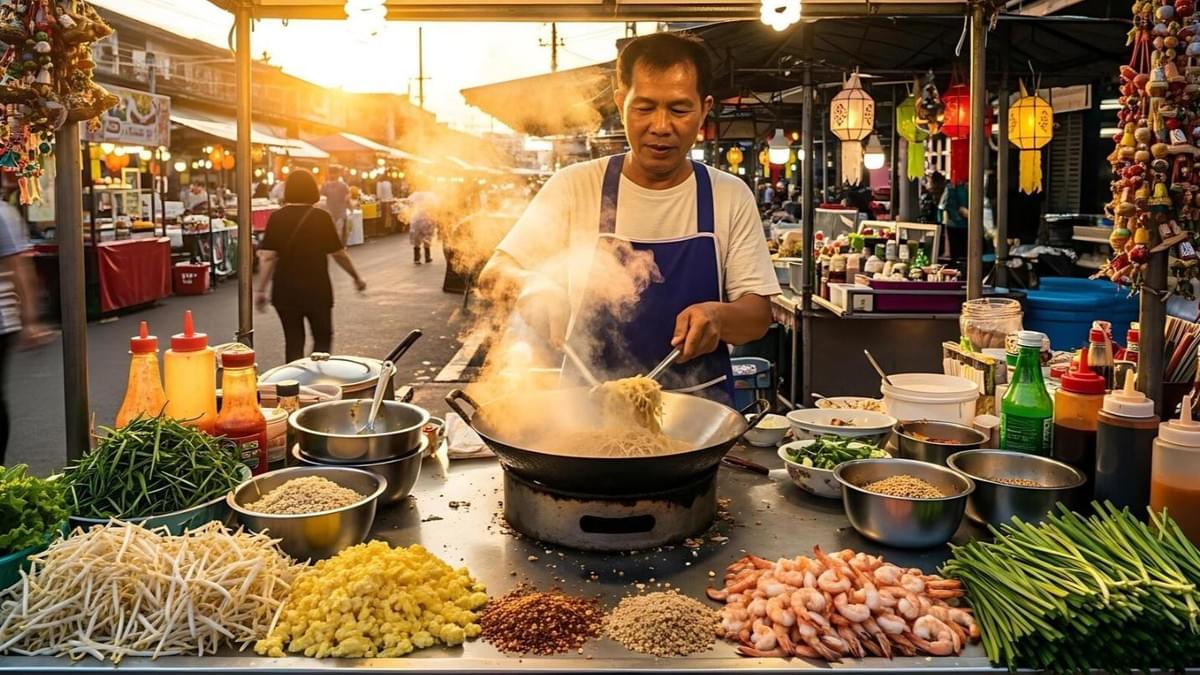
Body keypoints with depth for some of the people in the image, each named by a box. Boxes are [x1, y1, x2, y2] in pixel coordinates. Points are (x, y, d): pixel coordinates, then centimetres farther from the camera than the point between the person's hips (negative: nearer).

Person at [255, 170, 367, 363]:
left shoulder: (277, 218, -2)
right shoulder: (321, 218, -6)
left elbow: (267, 257, -6)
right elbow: (339, 253, -1)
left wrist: (261, 290, 0)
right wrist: (356, 277, 12)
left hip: (286, 290, 2)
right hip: (317, 289, -2)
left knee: (293, 341, 12)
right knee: (323, 338, 13)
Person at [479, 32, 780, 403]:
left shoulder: (731, 197, 3)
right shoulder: (574, 187, 0)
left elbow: (758, 315, 5)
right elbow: (494, 273, 2)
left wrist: (719, 316, -17)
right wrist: (526, 286, -21)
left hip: (700, 405, 1)